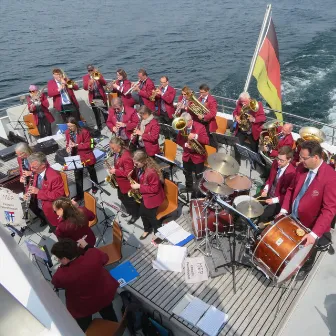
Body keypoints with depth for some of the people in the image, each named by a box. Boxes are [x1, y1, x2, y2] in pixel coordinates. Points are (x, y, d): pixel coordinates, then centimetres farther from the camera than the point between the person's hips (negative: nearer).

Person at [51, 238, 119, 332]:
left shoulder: (62, 275, -36)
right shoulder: (94, 255, -32)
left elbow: (55, 282, -9)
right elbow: (105, 258, -6)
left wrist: (63, 265, -5)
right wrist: (87, 246, -1)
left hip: (83, 308, -3)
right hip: (105, 295, 3)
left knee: (85, 327, 31)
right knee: (109, 315, 36)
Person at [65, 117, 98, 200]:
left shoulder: (84, 132, -19)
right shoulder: (67, 132, -2)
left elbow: (88, 145, -17)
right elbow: (68, 143, 10)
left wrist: (76, 145, -25)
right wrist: (68, 147, -13)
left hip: (86, 156, -3)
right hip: (76, 157, 4)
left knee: (91, 171, 18)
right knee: (77, 175, 4)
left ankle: (95, 187, 43)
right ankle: (79, 194, 15)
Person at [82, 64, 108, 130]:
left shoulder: (99, 75, 4)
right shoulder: (85, 77, 3)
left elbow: (104, 83, -12)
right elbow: (85, 87, -12)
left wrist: (98, 78, -27)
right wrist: (89, 82, -30)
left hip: (102, 98, -1)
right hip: (93, 99, 1)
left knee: (106, 114, 3)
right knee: (97, 115, 10)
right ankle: (99, 128, 23)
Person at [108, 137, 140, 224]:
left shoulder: (126, 157, -32)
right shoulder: (117, 153, -3)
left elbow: (128, 173, -30)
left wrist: (115, 171, -26)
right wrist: (114, 169, 0)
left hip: (127, 183, -9)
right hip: (120, 182, 9)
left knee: (129, 200, 11)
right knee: (122, 198, 25)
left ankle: (135, 215, 33)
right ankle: (129, 211, 48)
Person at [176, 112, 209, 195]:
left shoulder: (200, 127, -20)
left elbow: (206, 141, -25)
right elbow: (178, 140, 0)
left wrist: (196, 136, -39)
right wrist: (185, 144, -20)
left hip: (198, 155, -5)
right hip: (186, 155, 5)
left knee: (199, 175, 9)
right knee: (187, 173, 24)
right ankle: (189, 187, 48)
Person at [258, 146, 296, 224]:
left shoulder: (292, 173, -25)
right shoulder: (275, 163, -5)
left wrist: (275, 200, -22)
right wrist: (265, 189, -4)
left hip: (278, 201, -7)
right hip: (268, 193, 7)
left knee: (262, 216, -21)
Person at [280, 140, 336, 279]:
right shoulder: (301, 168, -10)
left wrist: (314, 233, -32)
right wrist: (284, 210, -7)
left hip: (310, 225, -4)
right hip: (293, 217, 4)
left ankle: (304, 268, 54)